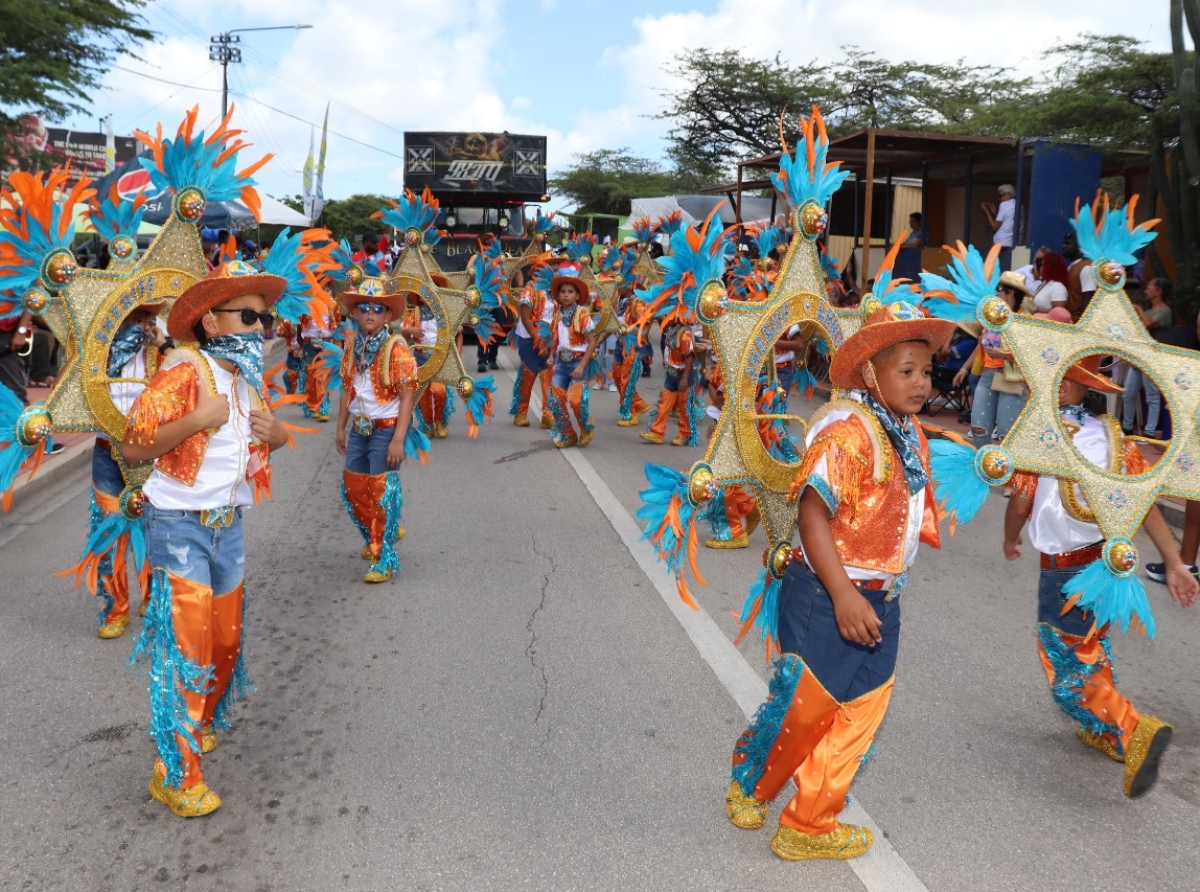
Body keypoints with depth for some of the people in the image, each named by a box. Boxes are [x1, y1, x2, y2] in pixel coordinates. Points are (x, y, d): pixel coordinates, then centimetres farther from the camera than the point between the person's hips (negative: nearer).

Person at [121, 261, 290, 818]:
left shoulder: (248, 379, 7)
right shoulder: (185, 373, -17)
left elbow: (273, 436, 21)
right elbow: (133, 448, -20)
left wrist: (273, 431, -1)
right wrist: (196, 420, -29)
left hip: (228, 525, 8)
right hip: (180, 526, -7)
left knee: (225, 640, 16)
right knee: (186, 644, -7)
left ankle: (200, 723, 41)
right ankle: (176, 773, 3)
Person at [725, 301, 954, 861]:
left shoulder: (911, 435, 8)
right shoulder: (849, 427, -19)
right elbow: (812, 513, -23)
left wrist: (881, 592, 13)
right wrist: (843, 595, -26)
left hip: (880, 603, 8)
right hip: (826, 595, -8)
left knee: (858, 716, 14)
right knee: (803, 707, 5)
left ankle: (810, 825, 30)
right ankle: (750, 786, 33)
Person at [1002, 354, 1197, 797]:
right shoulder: (1113, 436, 1)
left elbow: (1020, 504, -12)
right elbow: (1146, 502, -3)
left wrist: (1010, 542, 9)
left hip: (1066, 572, -7)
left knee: (1069, 676, 2)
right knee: (1094, 651, 26)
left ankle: (1135, 732, -18)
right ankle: (1103, 732, 41)